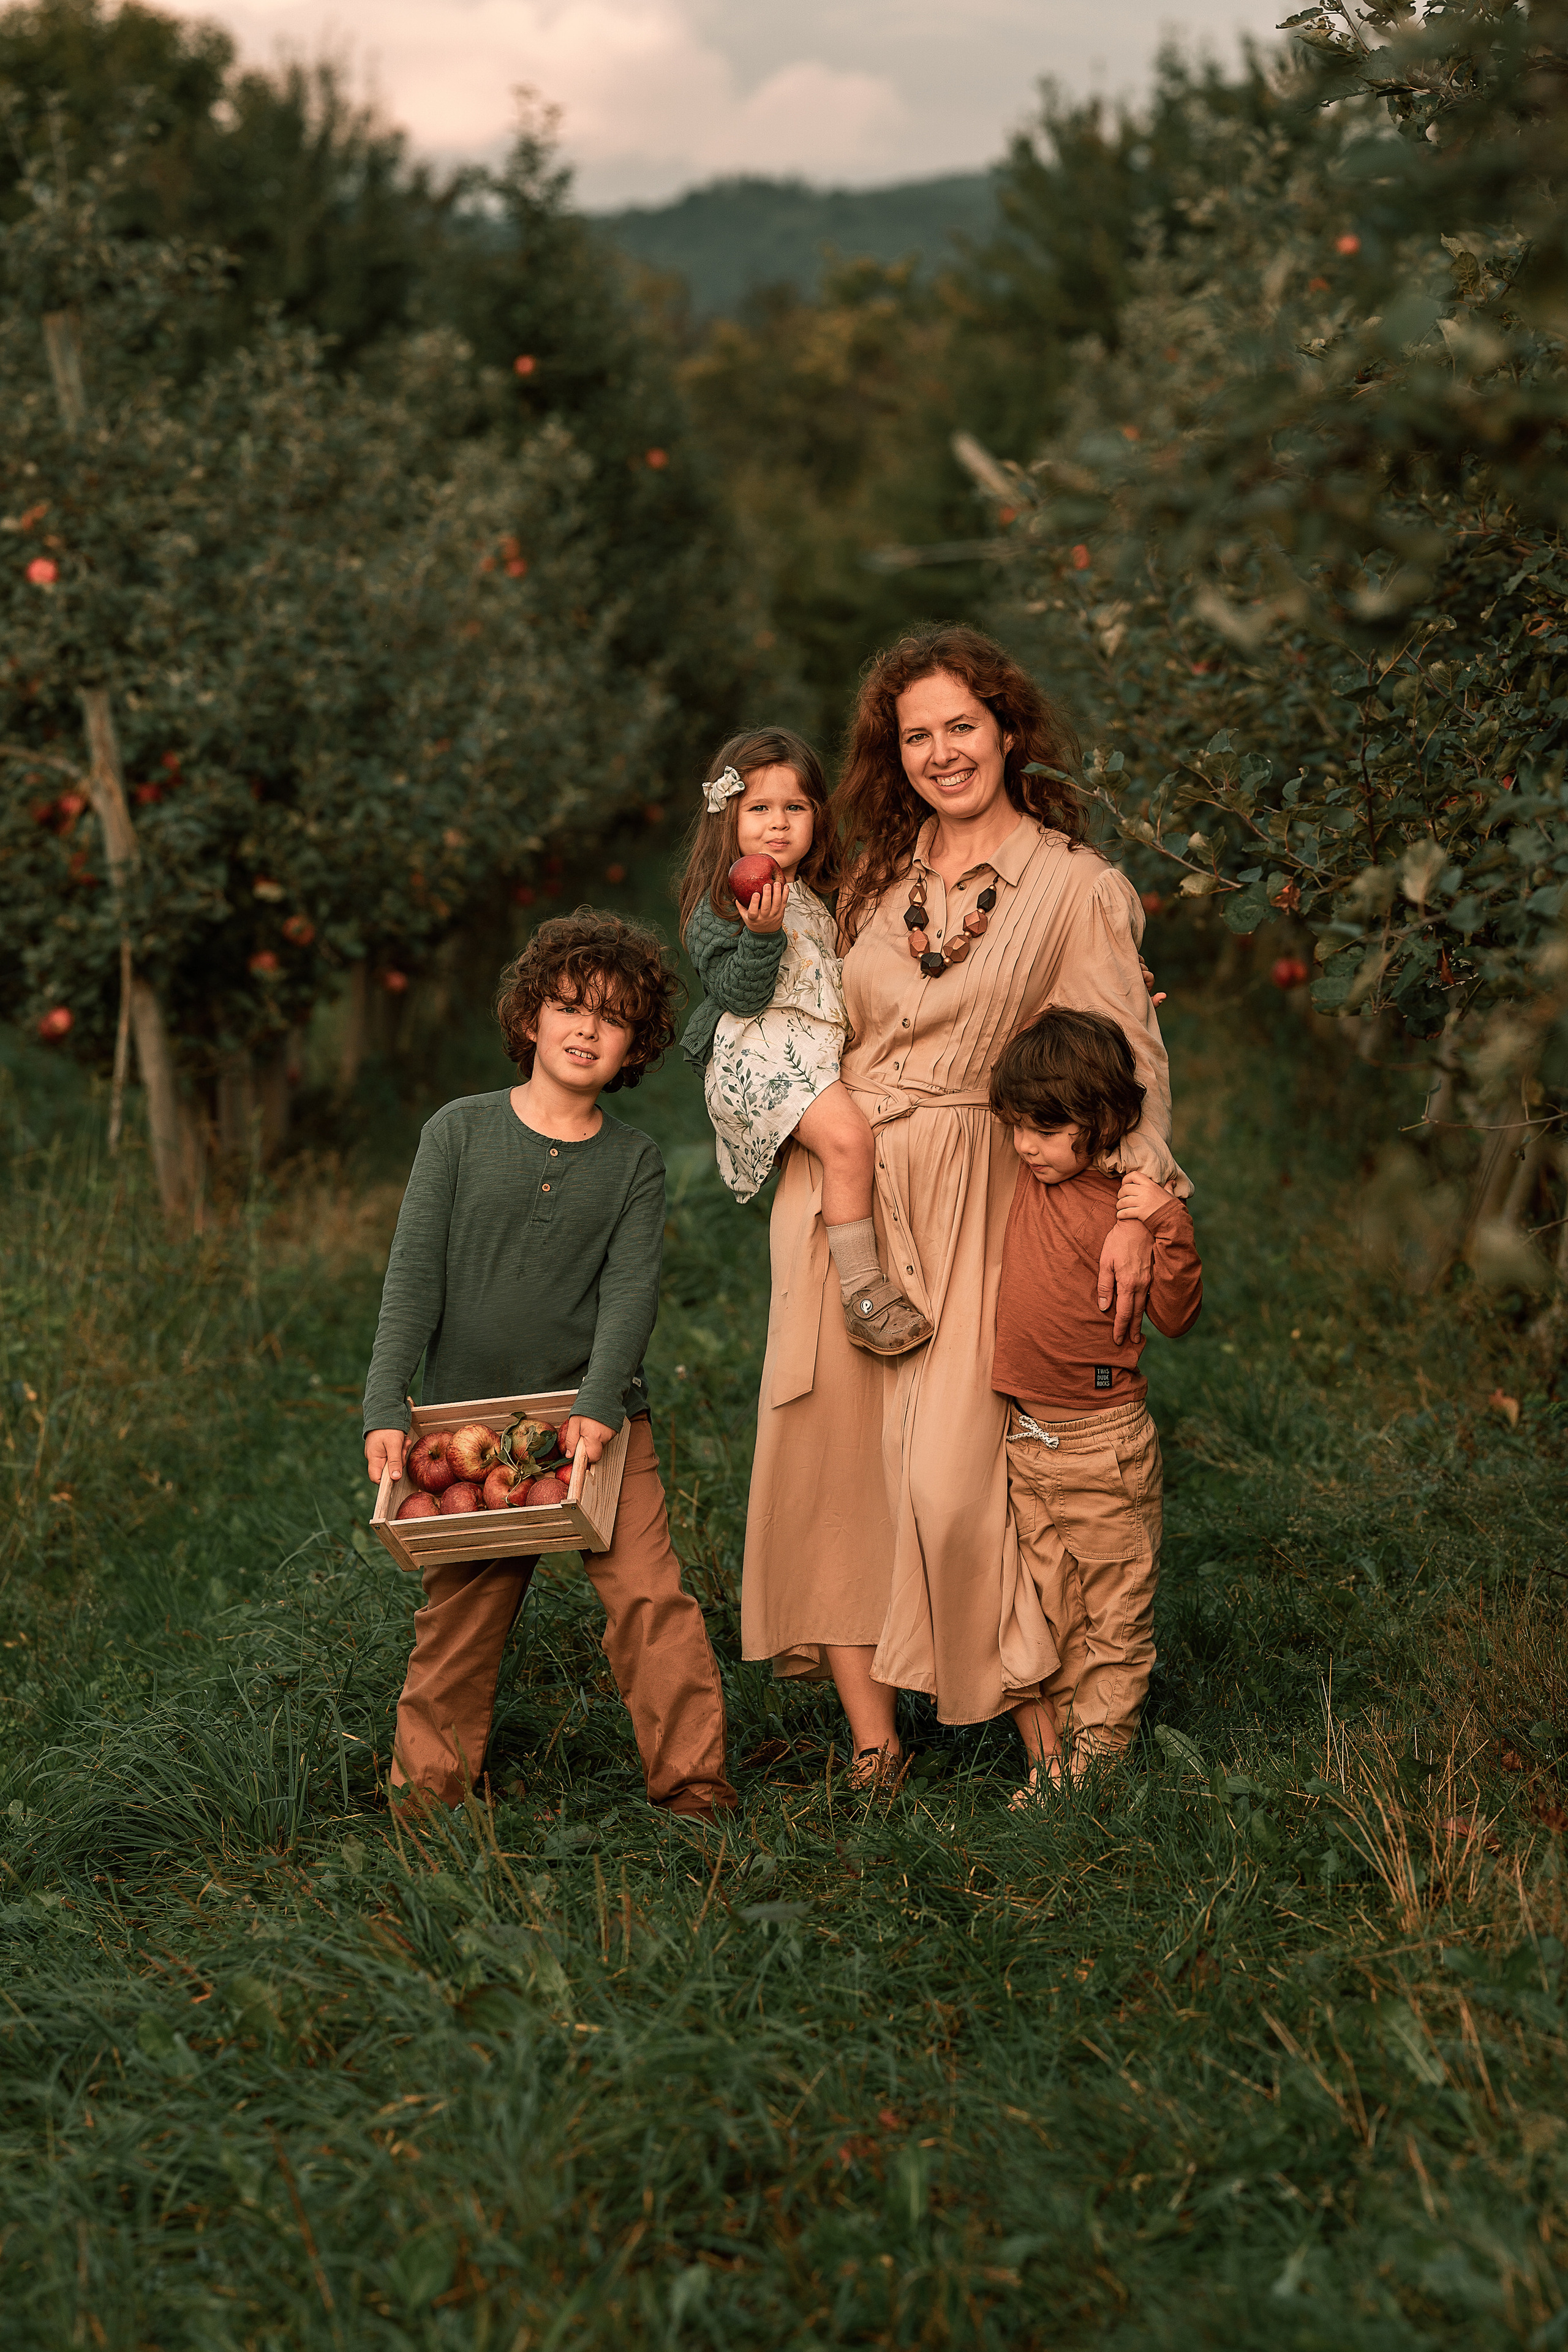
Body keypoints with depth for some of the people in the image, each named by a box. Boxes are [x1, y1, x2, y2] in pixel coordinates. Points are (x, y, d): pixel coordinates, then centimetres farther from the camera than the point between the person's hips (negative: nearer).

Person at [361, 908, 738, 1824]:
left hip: (597, 1415, 0)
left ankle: (692, 1778, -2)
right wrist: (386, 1409, -11)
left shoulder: (635, 1163, 5)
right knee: (457, 1616, 3)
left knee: (648, 1591, -11)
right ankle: (428, 1787, 19)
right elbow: (414, 1277, -2)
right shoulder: (460, 1132, 3)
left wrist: (598, 1405, -22)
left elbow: (632, 1293, -6)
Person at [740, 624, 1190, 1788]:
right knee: (830, 1443, 0)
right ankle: (871, 1736, 7)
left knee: (952, 1464, -11)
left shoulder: (1077, 886, -2)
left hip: (968, 1200, -5)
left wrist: (1135, 1207, -19)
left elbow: (1132, 1057, -8)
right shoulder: (877, 879, 14)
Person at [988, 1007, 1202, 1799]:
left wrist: (1169, 1229, -27)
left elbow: (1175, 1317, -16)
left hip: (1105, 1442, -5)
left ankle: (1097, 1762, 14)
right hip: (1024, 1440, 6)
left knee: (1113, 1613, 5)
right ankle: (1045, 1762, 17)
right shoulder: (1031, 1174, 4)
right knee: (1034, 1611, 9)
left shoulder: (1126, 1208, -12)